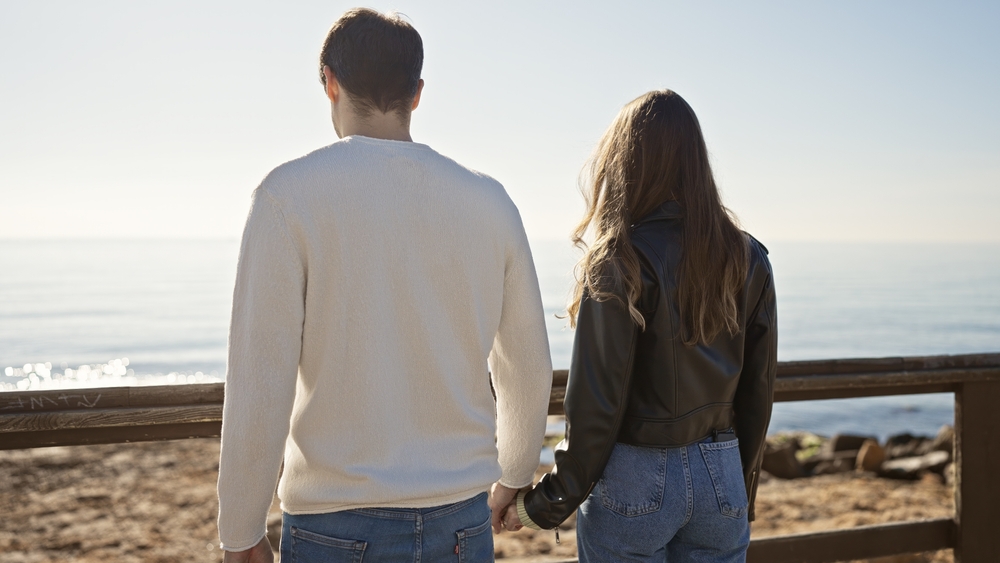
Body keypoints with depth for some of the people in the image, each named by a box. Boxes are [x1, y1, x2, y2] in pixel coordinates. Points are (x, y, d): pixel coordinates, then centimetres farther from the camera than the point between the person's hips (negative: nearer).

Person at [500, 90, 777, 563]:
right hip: (721, 476, 5)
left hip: (635, 481, -5)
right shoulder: (747, 259, 2)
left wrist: (542, 505, -3)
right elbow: (757, 390, 7)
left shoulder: (618, 263, -14)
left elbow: (596, 404, -14)